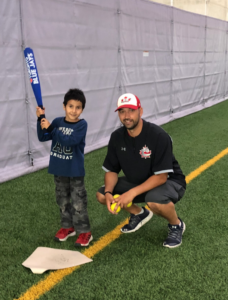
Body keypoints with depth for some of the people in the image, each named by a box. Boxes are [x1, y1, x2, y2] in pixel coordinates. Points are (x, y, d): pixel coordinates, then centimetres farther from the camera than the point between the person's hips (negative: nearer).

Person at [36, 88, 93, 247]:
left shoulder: (82, 124, -13)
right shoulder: (58, 122, 1)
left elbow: (69, 141, -26)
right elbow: (42, 138, -3)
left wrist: (50, 128, -27)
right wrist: (40, 119, -16)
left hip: (75, 170, -5)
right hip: (59, 169, 5)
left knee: (78, 202, 1)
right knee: (63, 200, 17)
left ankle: (84, 231, 11)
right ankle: (68, 226, 32)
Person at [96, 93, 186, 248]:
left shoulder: (159, 136, -26)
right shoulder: (117, 137, -8)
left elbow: (161, 177, -28)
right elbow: (111, 170, -2)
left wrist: (132, 193, -36)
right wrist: (108, 192, -22)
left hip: (169, 181, -6)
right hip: (137, 182, 6)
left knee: (154, 201, -39)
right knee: (101, 195, -8)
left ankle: (176, 225, -3)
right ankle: (139, 214, 17)